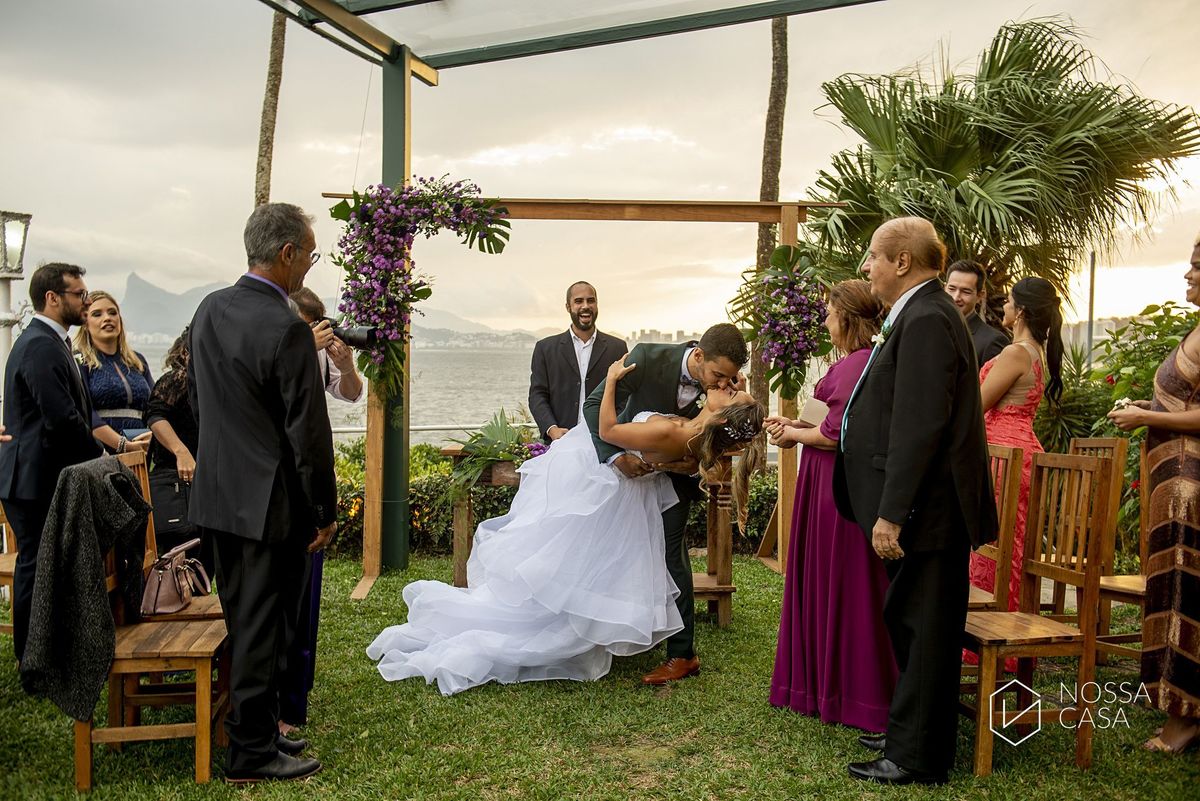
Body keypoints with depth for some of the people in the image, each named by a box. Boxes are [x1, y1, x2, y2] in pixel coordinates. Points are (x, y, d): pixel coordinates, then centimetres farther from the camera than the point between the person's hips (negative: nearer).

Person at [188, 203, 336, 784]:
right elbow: (308, 432, -19)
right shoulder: (287, 330, -21)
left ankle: (252, 727, 32)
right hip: (270, 502, -8)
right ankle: (252, 753, 15)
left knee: (240, 620, 18)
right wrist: (325, 510, -9)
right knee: (263, 630, 3)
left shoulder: (209, 310, 5)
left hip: (218, 493, 8)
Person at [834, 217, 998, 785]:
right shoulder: (919, 314, 14)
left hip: (927, 510, -10)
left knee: (922, 630, 1)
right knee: (912, 625, 19)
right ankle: (909, 733, 33)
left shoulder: (925, 320, -19)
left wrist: (891, 513, -24)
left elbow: (919, 427, -25)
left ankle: (918, 758, 14)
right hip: (924, 509, 10)